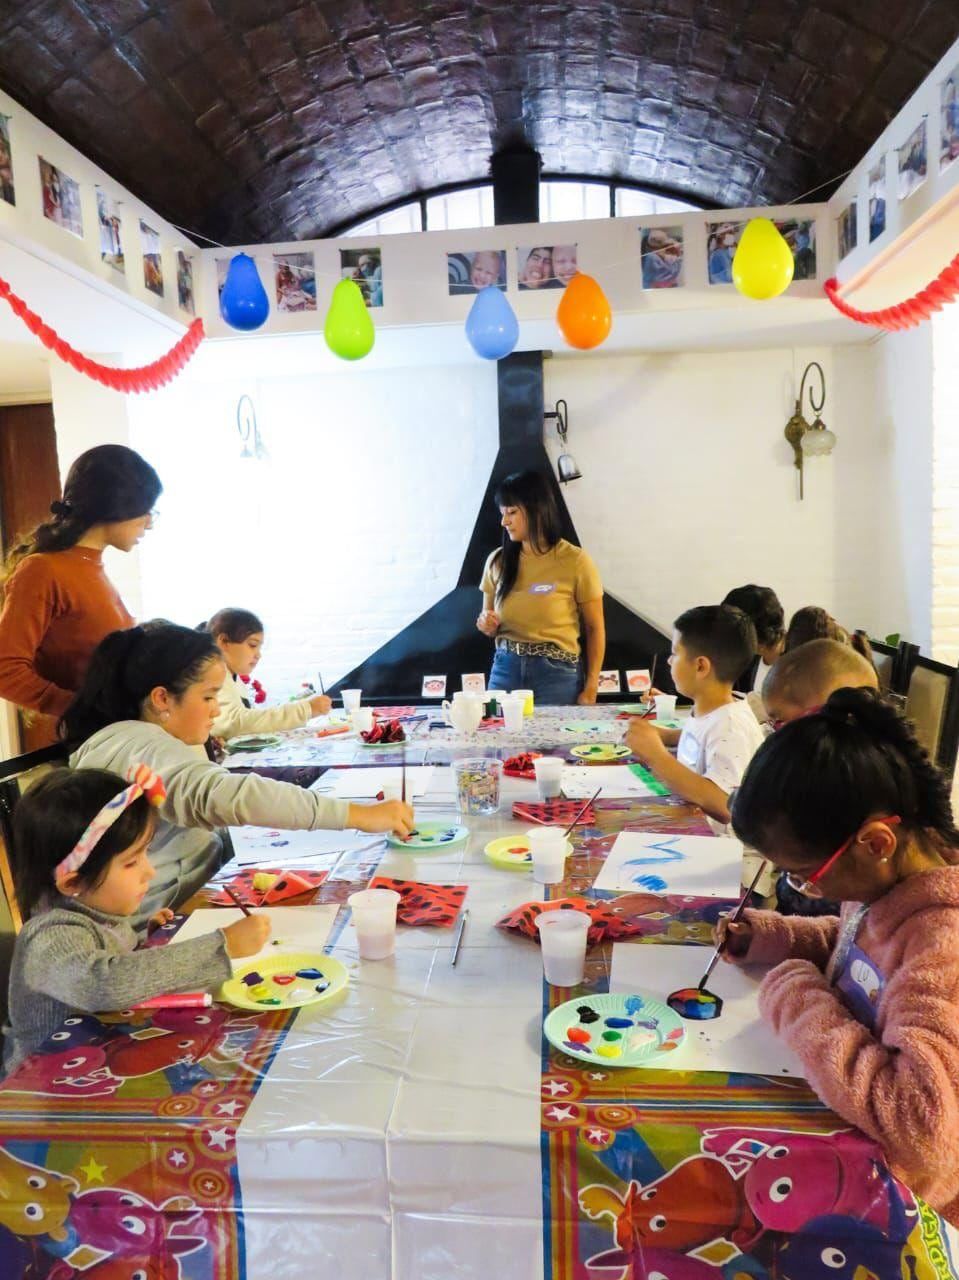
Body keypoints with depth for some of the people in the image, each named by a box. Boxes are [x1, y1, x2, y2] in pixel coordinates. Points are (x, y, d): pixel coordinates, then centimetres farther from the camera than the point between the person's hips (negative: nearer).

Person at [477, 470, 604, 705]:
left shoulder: (576, 561, -7)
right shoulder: (497, 562, 5)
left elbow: (595, 628, -2)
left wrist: (590, 690, -7)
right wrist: (487, 625, -7)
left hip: (557, 673, -3)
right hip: (505, 669, 3)